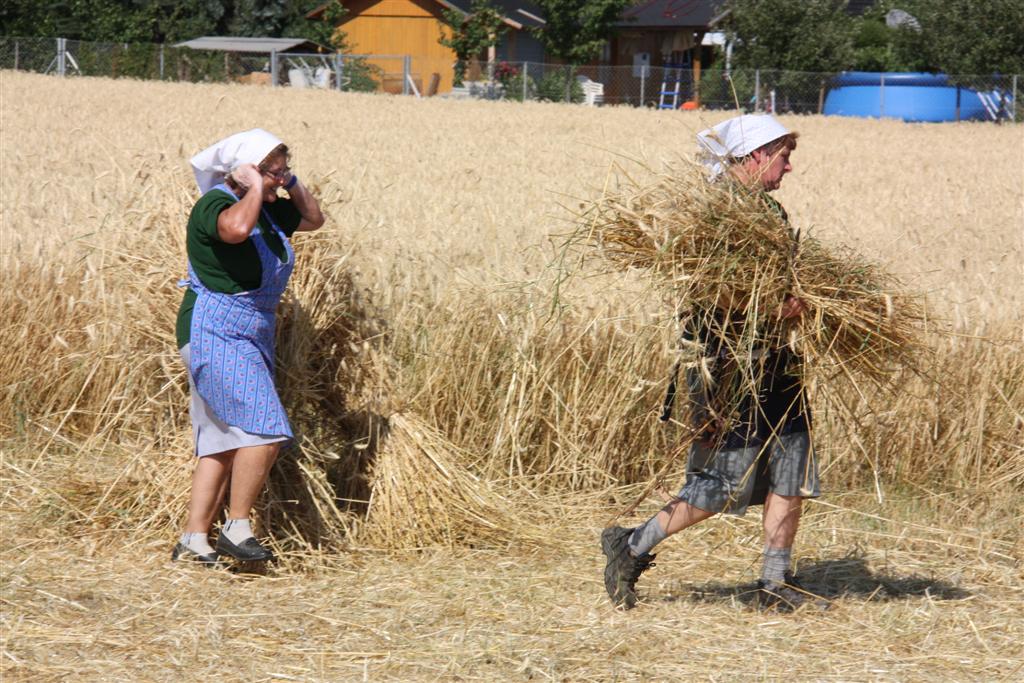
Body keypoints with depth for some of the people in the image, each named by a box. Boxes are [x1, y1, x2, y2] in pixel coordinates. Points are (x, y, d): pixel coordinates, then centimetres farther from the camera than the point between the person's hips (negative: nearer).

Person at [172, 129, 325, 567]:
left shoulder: (269, 209, 13)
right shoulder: (215, 205, -14)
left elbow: (314, 219, 26)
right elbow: (237, 228, -37)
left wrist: (291, 183, 10)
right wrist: (256, 187, -21)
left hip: (252, 338, 10)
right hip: (215, 333, -10)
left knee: (225, 441, 7)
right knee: (263, 431, -19)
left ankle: (193, 540, 8)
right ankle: (236, 529, -11)